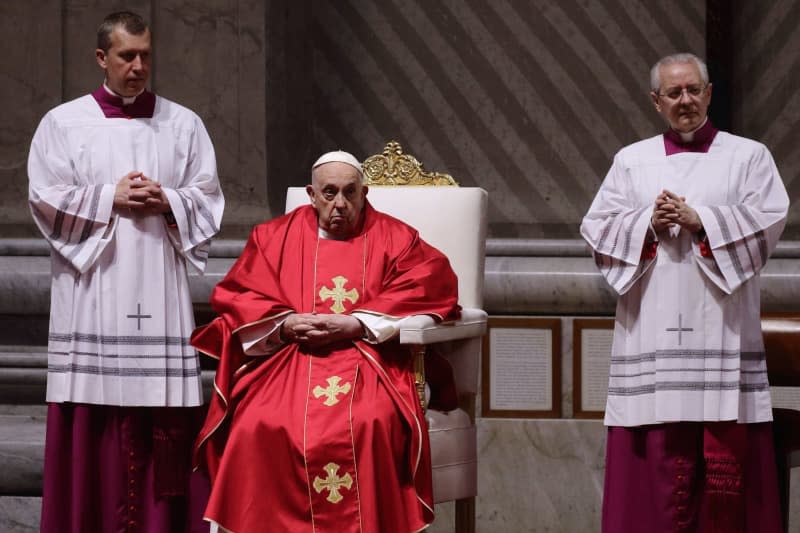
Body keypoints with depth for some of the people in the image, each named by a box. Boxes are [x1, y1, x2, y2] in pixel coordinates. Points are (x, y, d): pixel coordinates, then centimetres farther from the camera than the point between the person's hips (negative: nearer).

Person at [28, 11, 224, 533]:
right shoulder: (63, 123, 4)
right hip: (92, 290, -1)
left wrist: (166, 202, -9)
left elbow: (208, 196, 9)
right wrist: (110, 199, -10)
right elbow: (46, 197, -2)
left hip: (159, 289, 2)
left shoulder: (183, 124, 10)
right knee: (94, 411, -4)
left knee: (164, 411, -2)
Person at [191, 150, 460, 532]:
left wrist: (354, 325, -12)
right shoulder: (274, 237, 18)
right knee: (260, 427, -29)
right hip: (285, 360, 2)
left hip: (368, 362, -1)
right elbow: (234, 297, 11)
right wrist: (285, 325, -9)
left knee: (366, 425, -34)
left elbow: (435, 287, -2)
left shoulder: (393, 239, 13)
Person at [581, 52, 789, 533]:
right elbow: (596, 228, 7)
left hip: (721, 327, -1)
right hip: (654, 329, 1)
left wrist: (701, 221, -12)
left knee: (727, 452, -5)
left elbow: (770, 220, -5)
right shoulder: (631, 161, 13)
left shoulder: (748, 156, 8)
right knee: (660, 452, -3)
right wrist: (648, 223, -10)